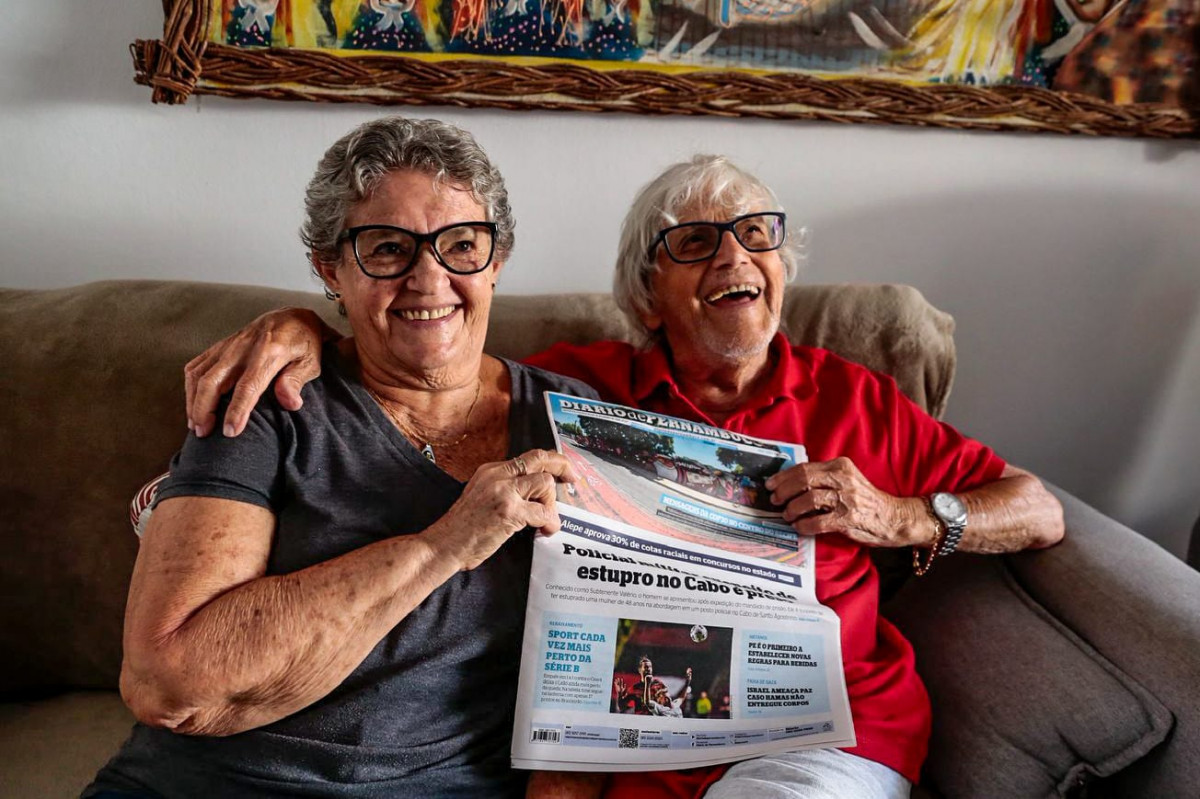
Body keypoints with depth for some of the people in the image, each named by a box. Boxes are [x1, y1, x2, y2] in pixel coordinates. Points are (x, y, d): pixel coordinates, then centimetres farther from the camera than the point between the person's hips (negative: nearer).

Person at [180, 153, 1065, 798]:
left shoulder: (847, 396, 9)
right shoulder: (582, 385, 8)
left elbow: (1042, 513, 12)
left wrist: (901, 518, -6)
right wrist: (305, 324, -7)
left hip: (828, 725, 1)